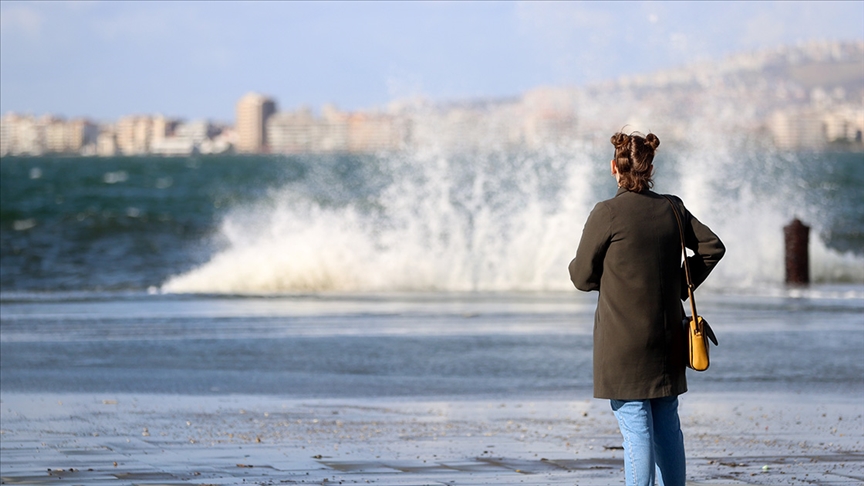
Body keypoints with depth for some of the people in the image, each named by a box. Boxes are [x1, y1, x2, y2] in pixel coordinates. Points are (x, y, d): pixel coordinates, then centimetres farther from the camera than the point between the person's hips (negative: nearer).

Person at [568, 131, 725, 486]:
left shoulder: (607, 213, -12)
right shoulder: (672, 209, 4)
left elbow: (582, 277, -6)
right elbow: (712, 246, 11)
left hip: (623, 340, -5)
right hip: (667, 337, 5)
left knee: (635, 426, -5)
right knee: (667, 423, 14)